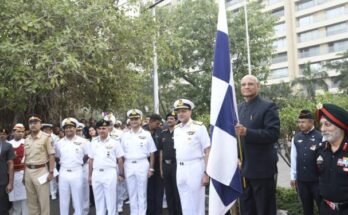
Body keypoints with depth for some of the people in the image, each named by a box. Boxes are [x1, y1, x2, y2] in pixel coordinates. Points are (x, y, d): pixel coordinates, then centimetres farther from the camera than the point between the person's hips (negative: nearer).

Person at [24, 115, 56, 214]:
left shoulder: (46, 137, -7)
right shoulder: (26, 139, 11)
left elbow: (51, 156, -9)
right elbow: (25, 158, 15)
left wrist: (51, 172, -13)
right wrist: (24, 173, 12)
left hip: (41, 170, -6)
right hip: (28, 171, 6)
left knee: (43, 200, 2)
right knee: (31, 200, 15)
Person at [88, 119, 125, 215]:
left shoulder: (115, 142, -2)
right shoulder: (93, 143, 8)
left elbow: (120, 159, 0)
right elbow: (91, 160, 13)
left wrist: (121, 174, -1)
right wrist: (90, 175, 12)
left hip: (110, 173, -3)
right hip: (96, 174, 4)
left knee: (111, 200, 3)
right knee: (98, 200, 13)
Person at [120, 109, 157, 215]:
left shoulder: (146, 134, 1)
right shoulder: (125, 136, 7)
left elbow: (152, 152, 2)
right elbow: (122, 154, 9)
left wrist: (151, 168, -3)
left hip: (142, 164, -2)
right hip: (129, 166, 3)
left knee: (142, 192, 3)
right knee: (132, 192, 10)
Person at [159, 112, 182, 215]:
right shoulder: (163, 134, 10)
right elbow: (161, 151, 13)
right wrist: (161, 167, 10)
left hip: (176, 164, -5)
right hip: (165, 164, 5)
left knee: (177, 191, 1)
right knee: (168, 191, 12)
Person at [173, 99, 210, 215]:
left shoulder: (199, 127, -8)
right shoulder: (176, 129, 10)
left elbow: (207, 151, -10)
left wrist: (206, 173, -14)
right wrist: (178, 169, 11)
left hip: (195, 168, -6)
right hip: (180, 169, 6)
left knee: (196, 204, 3)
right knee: (184, 204, 14)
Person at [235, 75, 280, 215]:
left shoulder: (268, 107, -7)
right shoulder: (238, 108, 14)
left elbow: (273, 134, -18)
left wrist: (247, 132, -26)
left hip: (262, 169, -6)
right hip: (242, 168, 6)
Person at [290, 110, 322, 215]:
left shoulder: (321, 137, -9)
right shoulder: (296, 138, 3)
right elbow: (294, 159, 7)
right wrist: (293, 177, 10)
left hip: (317, 179, -4)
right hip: (301, 180, 4)